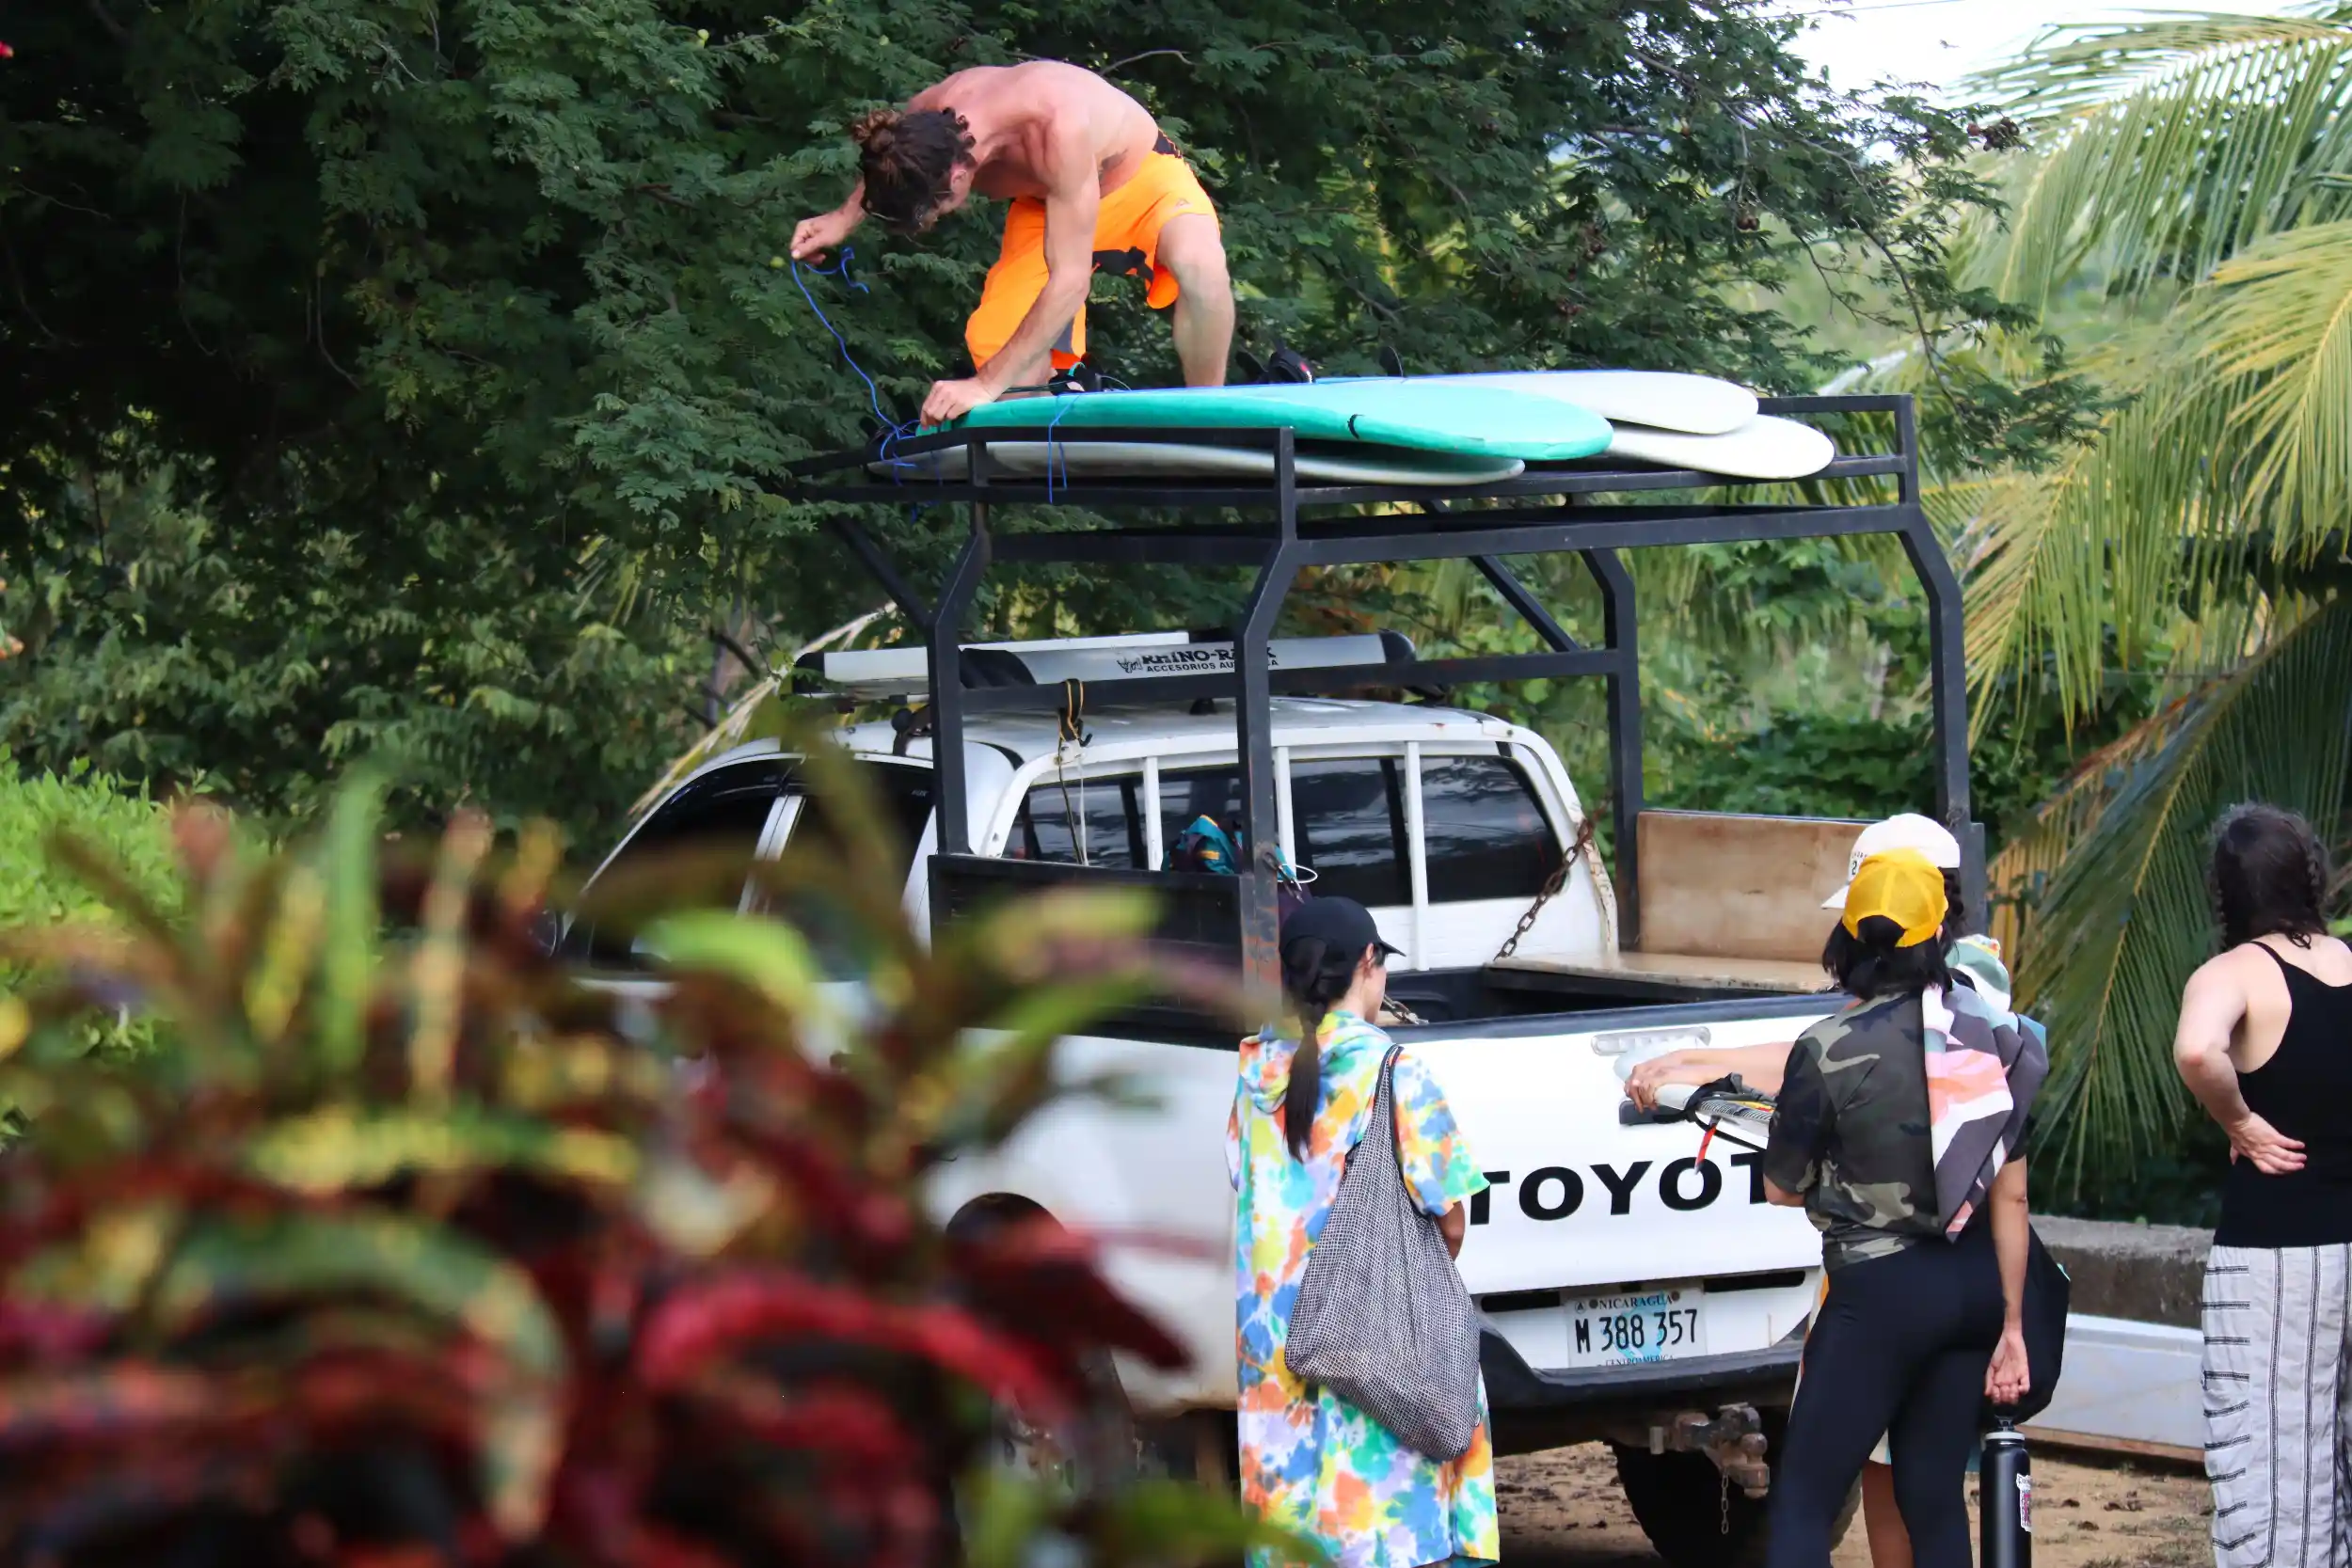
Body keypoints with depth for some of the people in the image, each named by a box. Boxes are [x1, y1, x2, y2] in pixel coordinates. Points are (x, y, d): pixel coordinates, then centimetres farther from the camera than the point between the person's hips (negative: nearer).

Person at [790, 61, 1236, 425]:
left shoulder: (1055, 127, -44)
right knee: (999, 343, -16)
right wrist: (846, 217, -15)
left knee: (1198, 264, -37)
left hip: (1140, 173, -5)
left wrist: (988, 383, -43)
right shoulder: (922, 123, -26)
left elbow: (1071, 279, -42)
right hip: (1045, 206, 5)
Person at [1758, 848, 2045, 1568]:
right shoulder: (1992, 1034, 1)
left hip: (1880, 1291, -6)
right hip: (1973, 1286, 6)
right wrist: (2011, 1326, 9)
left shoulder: (1829, 1050, -14)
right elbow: (2011, 1193, 3)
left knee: (1800, 1505, -1)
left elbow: (1783, 1187, -2)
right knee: (1933, 1498, 13)